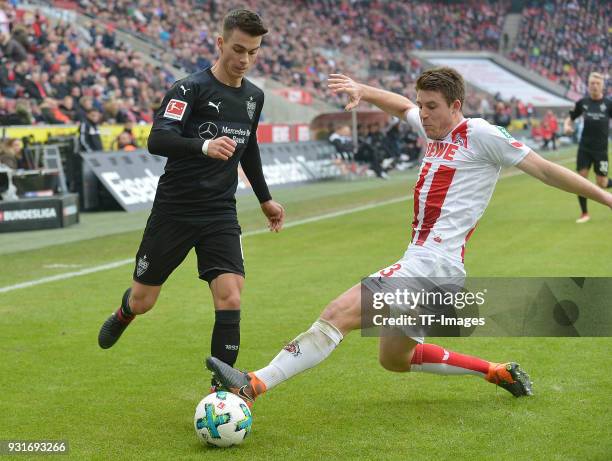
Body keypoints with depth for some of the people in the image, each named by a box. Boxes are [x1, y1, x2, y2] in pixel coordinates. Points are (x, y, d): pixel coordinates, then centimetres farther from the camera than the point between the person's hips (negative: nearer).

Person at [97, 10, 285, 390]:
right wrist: (204, 146, -44)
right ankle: (124, 313, 48)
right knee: (143, 301, 10)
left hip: (221, 215, 4)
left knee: (230, 298, -16)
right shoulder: (191, 88, -12)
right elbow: (157, 140, -27)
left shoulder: (254, 96, 9)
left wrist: (265, 199, 31)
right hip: (174, 211, -4)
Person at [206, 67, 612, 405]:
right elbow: (402, 106, 38)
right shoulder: (435, 130, 17)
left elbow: (542, 168, -4)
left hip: (434, 264, -10)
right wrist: (363, 91, 23)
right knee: (395, 359, 21)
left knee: (339, 313, -21)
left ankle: (253, 386, -29)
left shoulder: (479, 134, -5)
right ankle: (500, 373, 27)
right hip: (420, 262, 10)